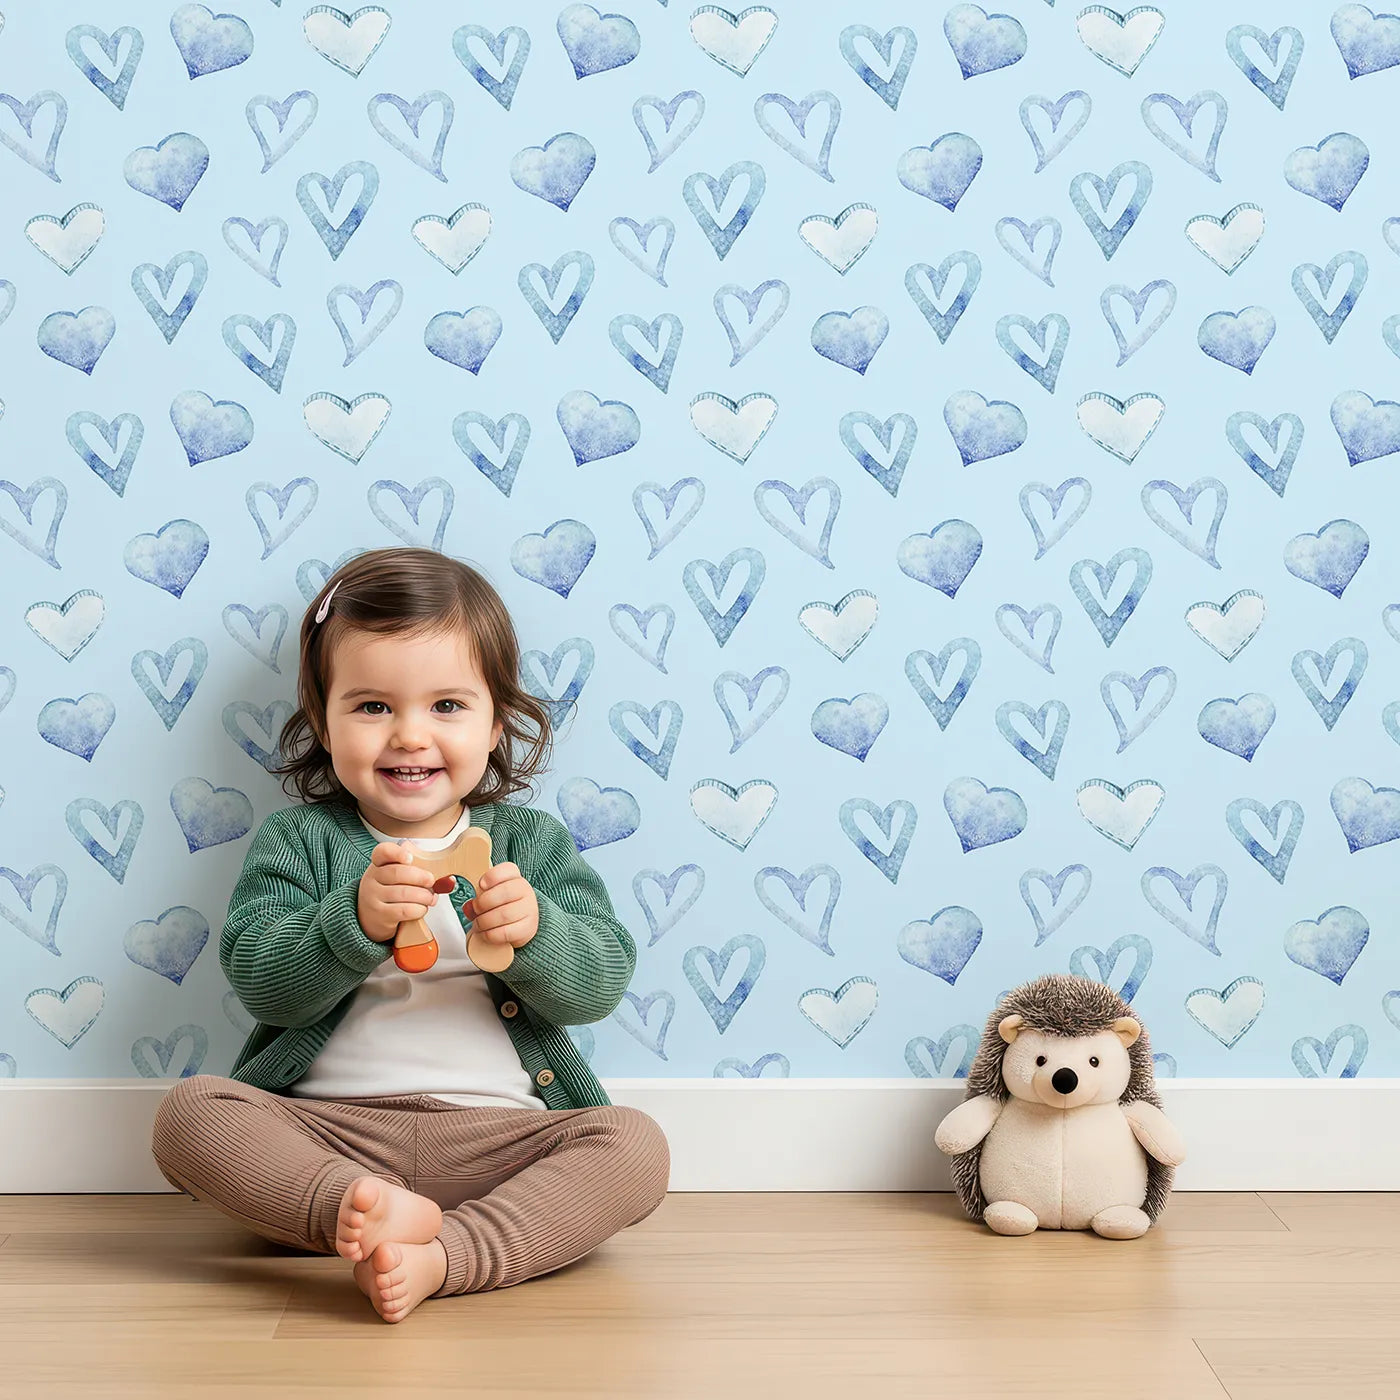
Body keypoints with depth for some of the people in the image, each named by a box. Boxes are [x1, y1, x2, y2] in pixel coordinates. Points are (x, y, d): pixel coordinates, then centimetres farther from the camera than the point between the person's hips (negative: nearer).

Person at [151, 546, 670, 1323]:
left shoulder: (533, 843, 11)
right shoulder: (296, 841, 9)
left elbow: (599, 985, 0)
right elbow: (260, 981, -6)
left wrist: (535, 930, -21)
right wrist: (355, 919, -24)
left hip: (498, 1135, 1)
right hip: (325, 1130, 0)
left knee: (634, 1146, -25)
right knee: (189, 1111, -24)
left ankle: (443, 1258, -39)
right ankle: (362, 1208, -41)